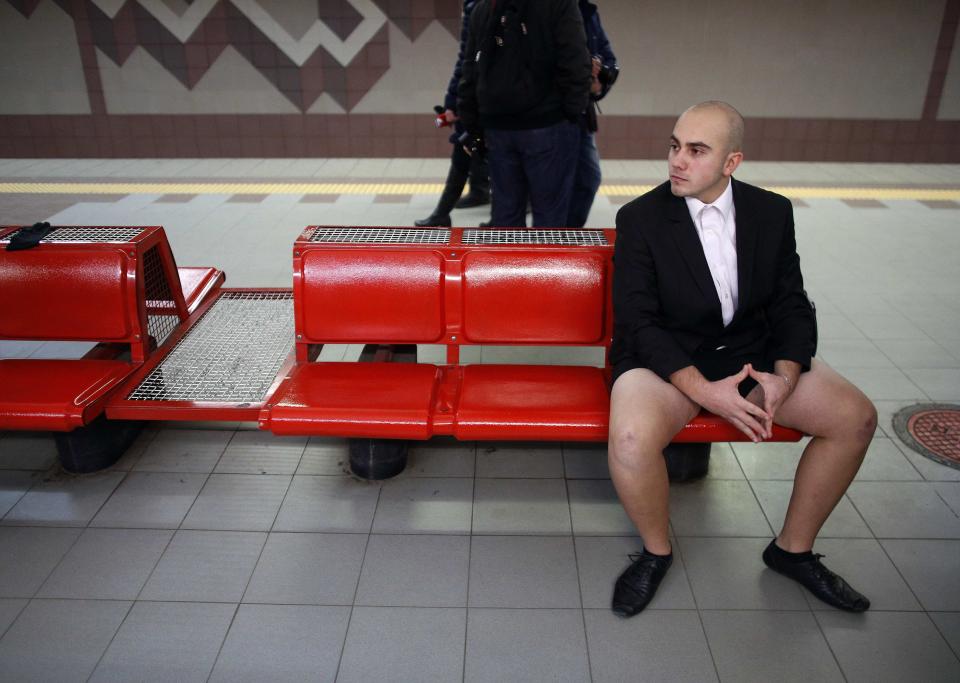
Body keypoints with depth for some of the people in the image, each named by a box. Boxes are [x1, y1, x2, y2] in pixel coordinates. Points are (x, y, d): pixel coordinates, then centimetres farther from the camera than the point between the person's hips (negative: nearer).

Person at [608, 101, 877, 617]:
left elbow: (791, 304, 5)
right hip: (666, 358, -4)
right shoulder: (641, 218, -10)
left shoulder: (772, 212, 2)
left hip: (750, 351, 5)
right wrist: (704, 392, -25)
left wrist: (784, 376, -15)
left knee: (856, 416, -8)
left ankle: (793, 548, 13)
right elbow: (637, 322, -15)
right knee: (632, 438, -33)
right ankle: (656, 551, -1)